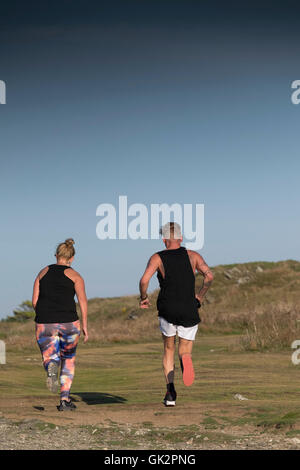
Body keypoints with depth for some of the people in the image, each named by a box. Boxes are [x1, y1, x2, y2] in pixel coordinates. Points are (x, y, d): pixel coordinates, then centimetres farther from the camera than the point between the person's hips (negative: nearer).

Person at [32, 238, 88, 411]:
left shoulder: (43, 272, 13)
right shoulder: (75, 275, 5)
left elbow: (35, 301, 8)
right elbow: (83, 300, -4)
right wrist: (85, 326, 0)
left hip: (45, 323, 1)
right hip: (68, 322, -1)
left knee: (50, 357, 12)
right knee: (69, 360, 18)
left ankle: (51, 368, -26)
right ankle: (65, 399, 12)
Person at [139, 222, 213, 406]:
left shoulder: (157, 258, 3)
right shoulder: (193, 256, 8)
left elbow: (144, 280, -12)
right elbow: (209, 276, -5)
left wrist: (144, 298, 5)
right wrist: (200, 296, 9)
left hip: (167, 311, 0)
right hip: (189, 311, 0)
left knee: (168, 351, 19)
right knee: (185, 352, 11)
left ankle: (170, 392, 3)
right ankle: (185, 359, -29)